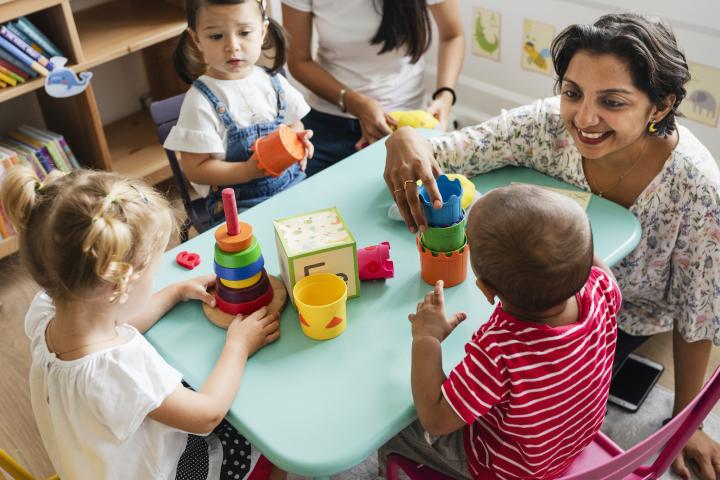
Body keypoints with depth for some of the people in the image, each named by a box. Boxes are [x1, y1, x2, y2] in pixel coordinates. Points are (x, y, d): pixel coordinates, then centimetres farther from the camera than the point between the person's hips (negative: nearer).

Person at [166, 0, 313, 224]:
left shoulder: (273, 82, 4)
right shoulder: (201, 101, -12)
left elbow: (294, 123, 19)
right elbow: (195, 169, -11)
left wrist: (298, 141, -4)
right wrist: (249, 171, -22)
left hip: (292, 185, 5)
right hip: (239, 204, -5)